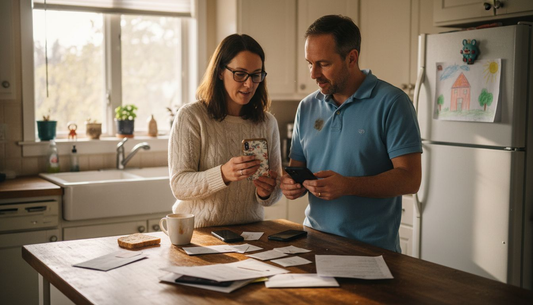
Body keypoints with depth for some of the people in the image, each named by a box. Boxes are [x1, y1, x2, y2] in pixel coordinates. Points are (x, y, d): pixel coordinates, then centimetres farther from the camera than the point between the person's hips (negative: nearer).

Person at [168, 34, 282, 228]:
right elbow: (179, 186, -10)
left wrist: (266, 193, -11)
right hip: (198, 232, -3)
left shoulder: (268, 123, 7)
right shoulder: (191, 117, -5)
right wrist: (222, 174, -26)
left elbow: (275, 191, 12)